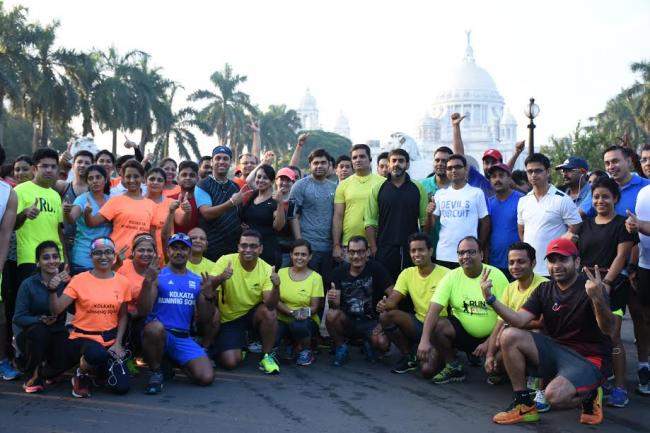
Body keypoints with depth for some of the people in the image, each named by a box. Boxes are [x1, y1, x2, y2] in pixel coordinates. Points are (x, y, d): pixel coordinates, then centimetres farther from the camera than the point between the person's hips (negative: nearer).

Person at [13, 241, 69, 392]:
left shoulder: (65, 282, -3)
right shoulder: (28, 284, -8)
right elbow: (18, 317, -10)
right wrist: (39, 320, -28)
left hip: (57, 333, 1)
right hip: (31, 334, -1)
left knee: (64, 361, -25)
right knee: (38, 329, -35)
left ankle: (49, 371, 17)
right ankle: (32, 377, -12)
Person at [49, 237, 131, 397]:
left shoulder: (123, 282, 2)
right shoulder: (79, 280, -5)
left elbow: (123, 316, 8)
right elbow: (56, 310, -10)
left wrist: (118, 343, -3)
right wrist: (52, 290, -27)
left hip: (110, 340, 3)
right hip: (82, 338, -3)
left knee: (122, 387, -12)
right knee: (97, 353, -40)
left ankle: (98, 368, 24)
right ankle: (81, 374, -1)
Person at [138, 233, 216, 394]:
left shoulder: (198, 281, 10)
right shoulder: (158, 276, -1)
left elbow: (205, 319, 10)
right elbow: (143, 311, -11)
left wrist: (209, 296, -8)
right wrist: (148, 282, -24)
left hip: (184, 339, 4)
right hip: (158, 333, -3)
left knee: (206, 378, -15)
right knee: (155, 326, -39)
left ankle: (173, 363, 18)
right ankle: (156, 372, -10)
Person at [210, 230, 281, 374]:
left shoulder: (266, 269, -14)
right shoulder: (226, 260, -17)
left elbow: (270, 305, -23)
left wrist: (276, 286, -43)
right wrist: (220, 278, -46)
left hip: (253, 314, 1)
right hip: (229, 318, -1)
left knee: (269, 312, -32)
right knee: (230, 363, -18)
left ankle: (266, 356, -10)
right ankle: (239, 345, 19)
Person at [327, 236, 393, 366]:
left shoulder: (376, 269, -10)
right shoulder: (339, 272, -5)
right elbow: (336, 306, -9)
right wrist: (332, 300, -34)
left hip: (371, 321, -1)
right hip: (348, 321, 1)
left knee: (382, 343, -30)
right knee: (331, 315, -30)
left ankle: (369, 343, 9)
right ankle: (341, 347, -1)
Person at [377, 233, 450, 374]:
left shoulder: (445, 274, -13)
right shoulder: (407, 273, 2)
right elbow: (393, 300, -4)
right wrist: (384, 304, -30)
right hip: (419, 324, 5)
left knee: (427, 370, -26)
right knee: (385, 316, -21)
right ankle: (409, 358, 1)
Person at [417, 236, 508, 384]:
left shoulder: (496, 276, -11)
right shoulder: (451, 277, -7)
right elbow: (434, 309, -16)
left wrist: (490, 343, -18)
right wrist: (424, 340, -28)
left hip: (490, 336, -1)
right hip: (462, 331, 1)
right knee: (436, 326, -25)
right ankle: (453, 367, 0)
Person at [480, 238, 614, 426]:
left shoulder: (590, 287, -12)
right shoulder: (544, 290, 5)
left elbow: (608, 330, -25)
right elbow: (519, 321, -7)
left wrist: (598, 299, -45)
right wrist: (491, 298, -22)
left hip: (587, 358, -6)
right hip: (555, 349, 6)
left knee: (555, 395, -32)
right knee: (509, 336, -15)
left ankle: (590, 395, 4)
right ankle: (524, 404, -5)